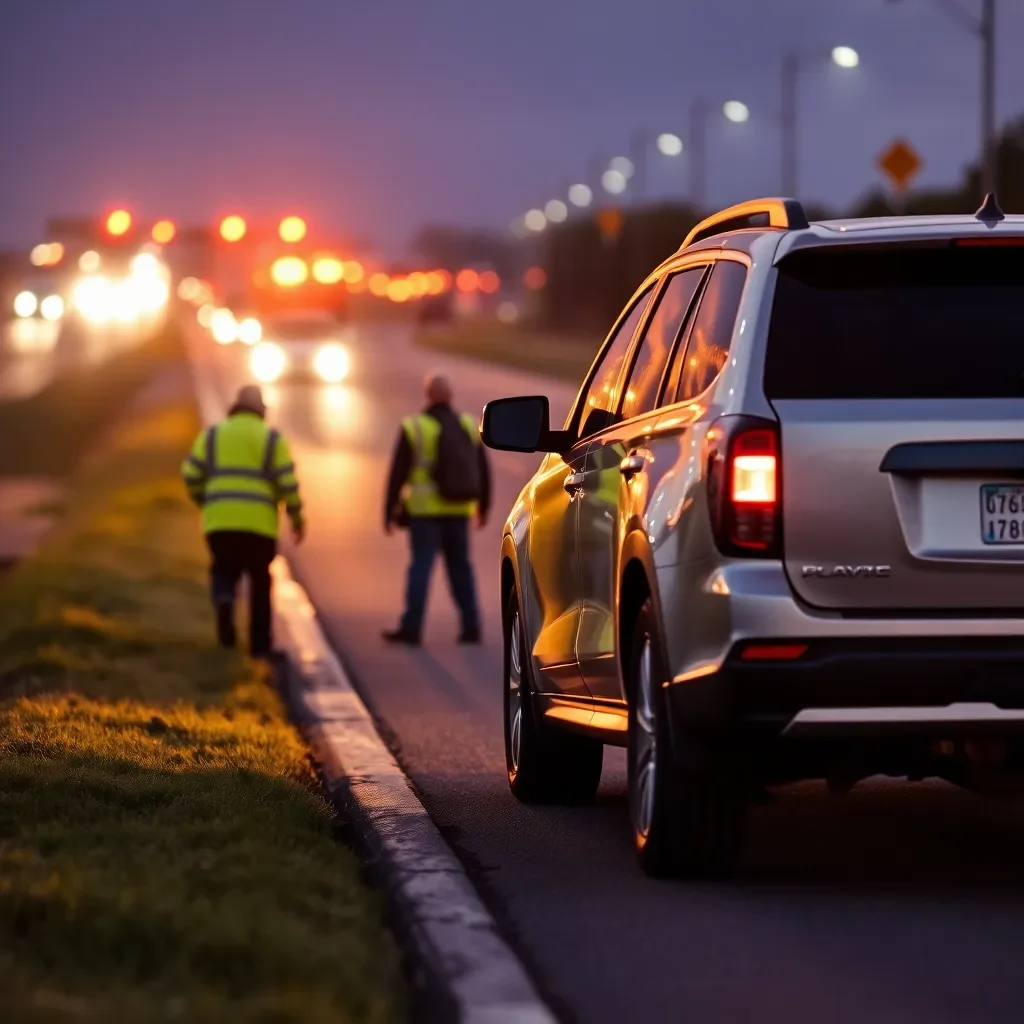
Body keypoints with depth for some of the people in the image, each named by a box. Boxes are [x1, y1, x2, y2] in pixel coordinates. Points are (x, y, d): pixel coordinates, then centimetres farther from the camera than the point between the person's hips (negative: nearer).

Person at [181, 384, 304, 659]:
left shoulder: (212, 435, 9)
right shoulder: (272, 439, 4)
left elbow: (191, 475, 2)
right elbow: (287, 482, -3)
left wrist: (205, 503, 20)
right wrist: (297, 517, 9)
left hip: (219, 521, 1)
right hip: (259, 523, -1)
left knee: (224, 571, 17)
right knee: (260, 581, 15)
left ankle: (224, 601, -18)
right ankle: (259, 645, 14)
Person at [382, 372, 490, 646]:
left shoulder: (414, 428, -9)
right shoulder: (468, 426, 4)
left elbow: (397, 474, -8)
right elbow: (483, 471, 9)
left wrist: (389, 512, -2)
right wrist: (483, 508, 20)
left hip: (425, 510, -4)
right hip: (457, 510, 4)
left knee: (421, 566, -3)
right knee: (460, 567, 10)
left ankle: (411, 629, -5)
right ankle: (470, 628, 7)